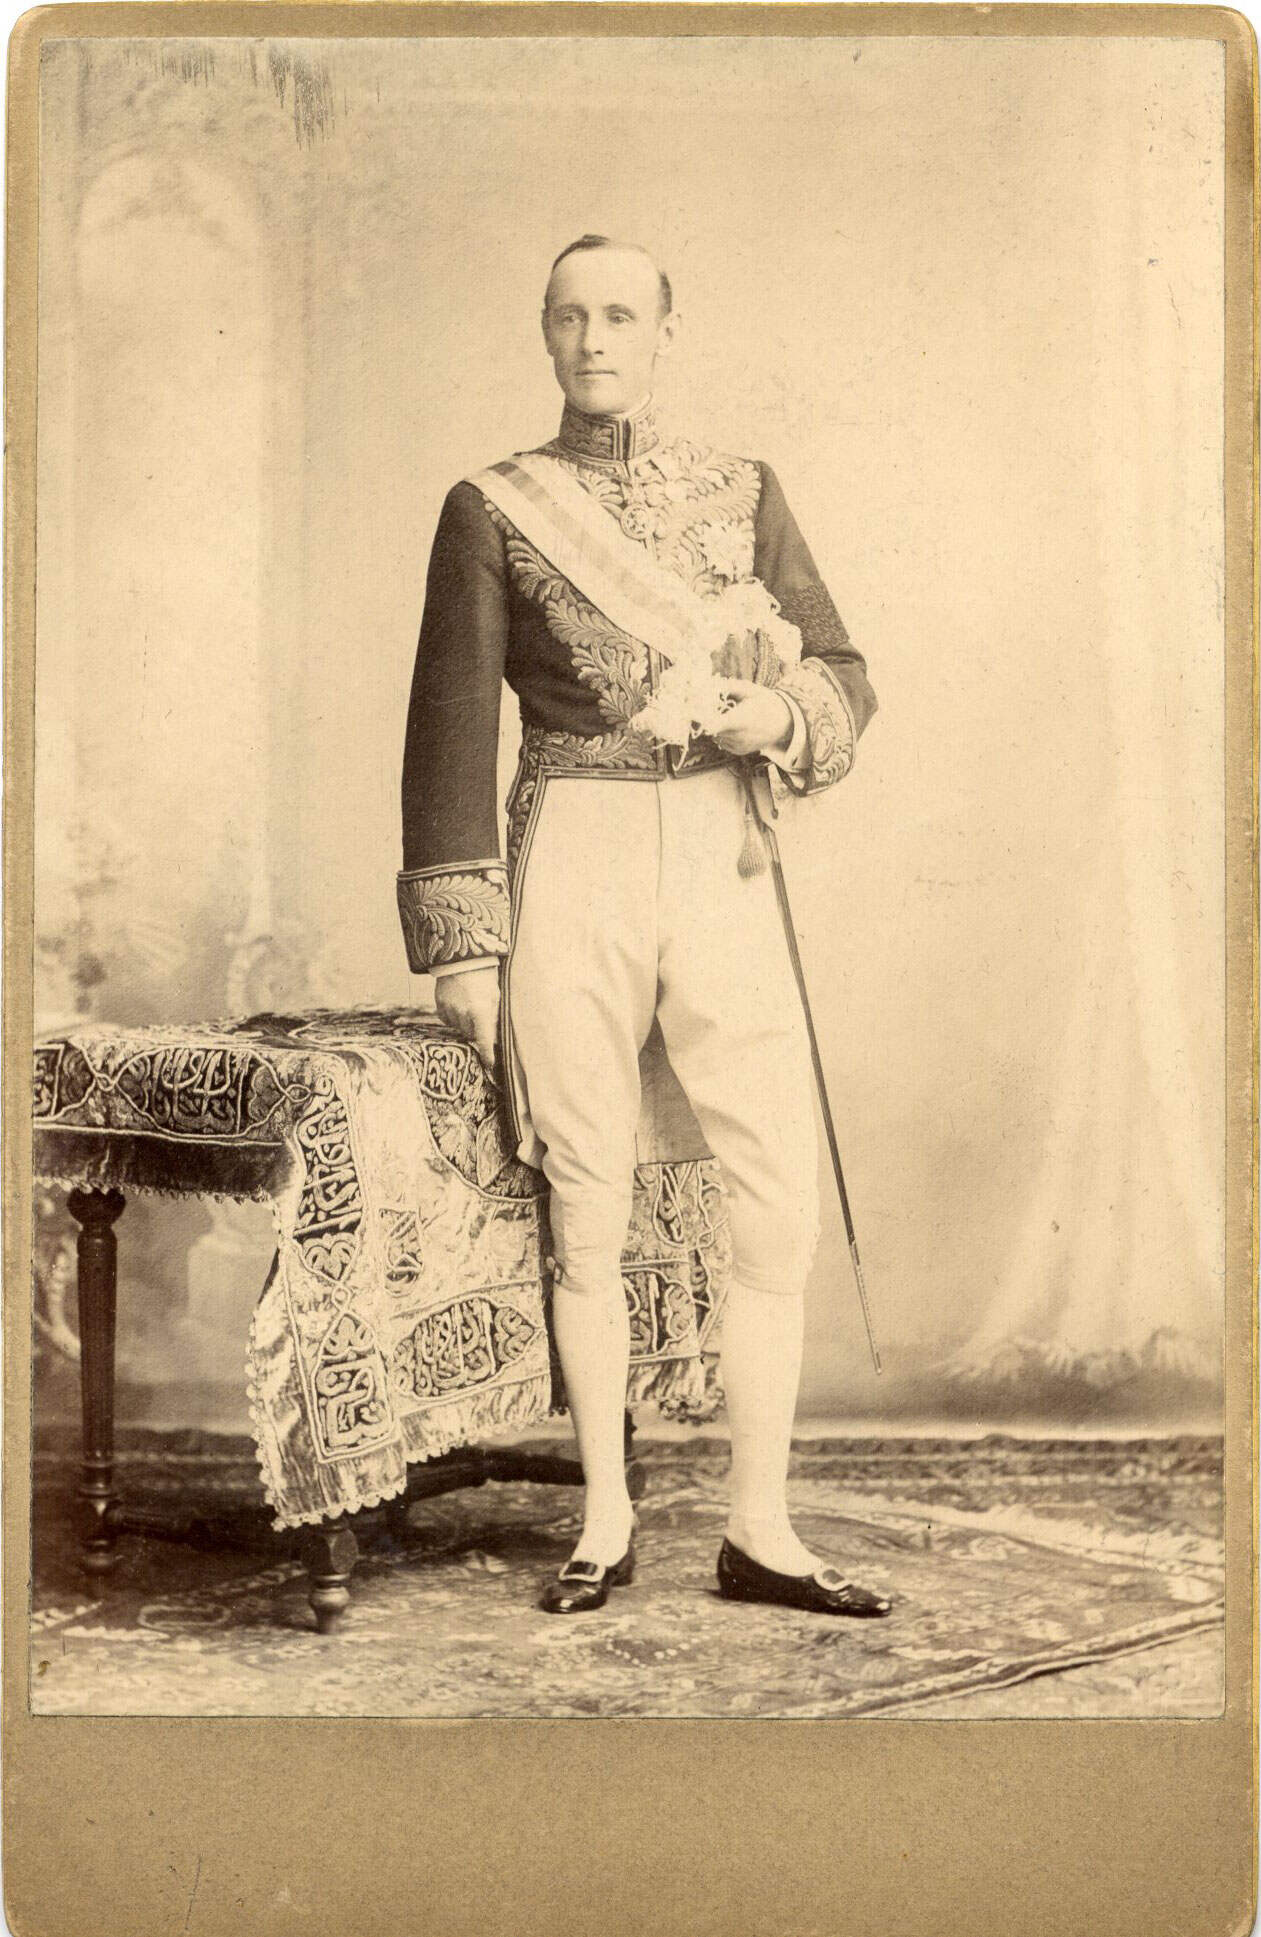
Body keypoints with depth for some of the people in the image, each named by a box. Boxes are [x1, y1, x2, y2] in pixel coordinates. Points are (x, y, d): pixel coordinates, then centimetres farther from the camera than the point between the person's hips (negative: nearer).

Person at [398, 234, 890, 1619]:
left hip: (720, 857, 2)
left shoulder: (743, 494, 13)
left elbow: (844, 676, 13)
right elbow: (453, 727, 1)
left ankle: (758, 1530, 9)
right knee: (586, 1205, 1)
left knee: (781, 1197, -3)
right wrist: (459, 941, -5)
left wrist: (777, 717, -11)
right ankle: (605, 1523, 16)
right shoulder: (492, 509, 5)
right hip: (571, 866, -2)